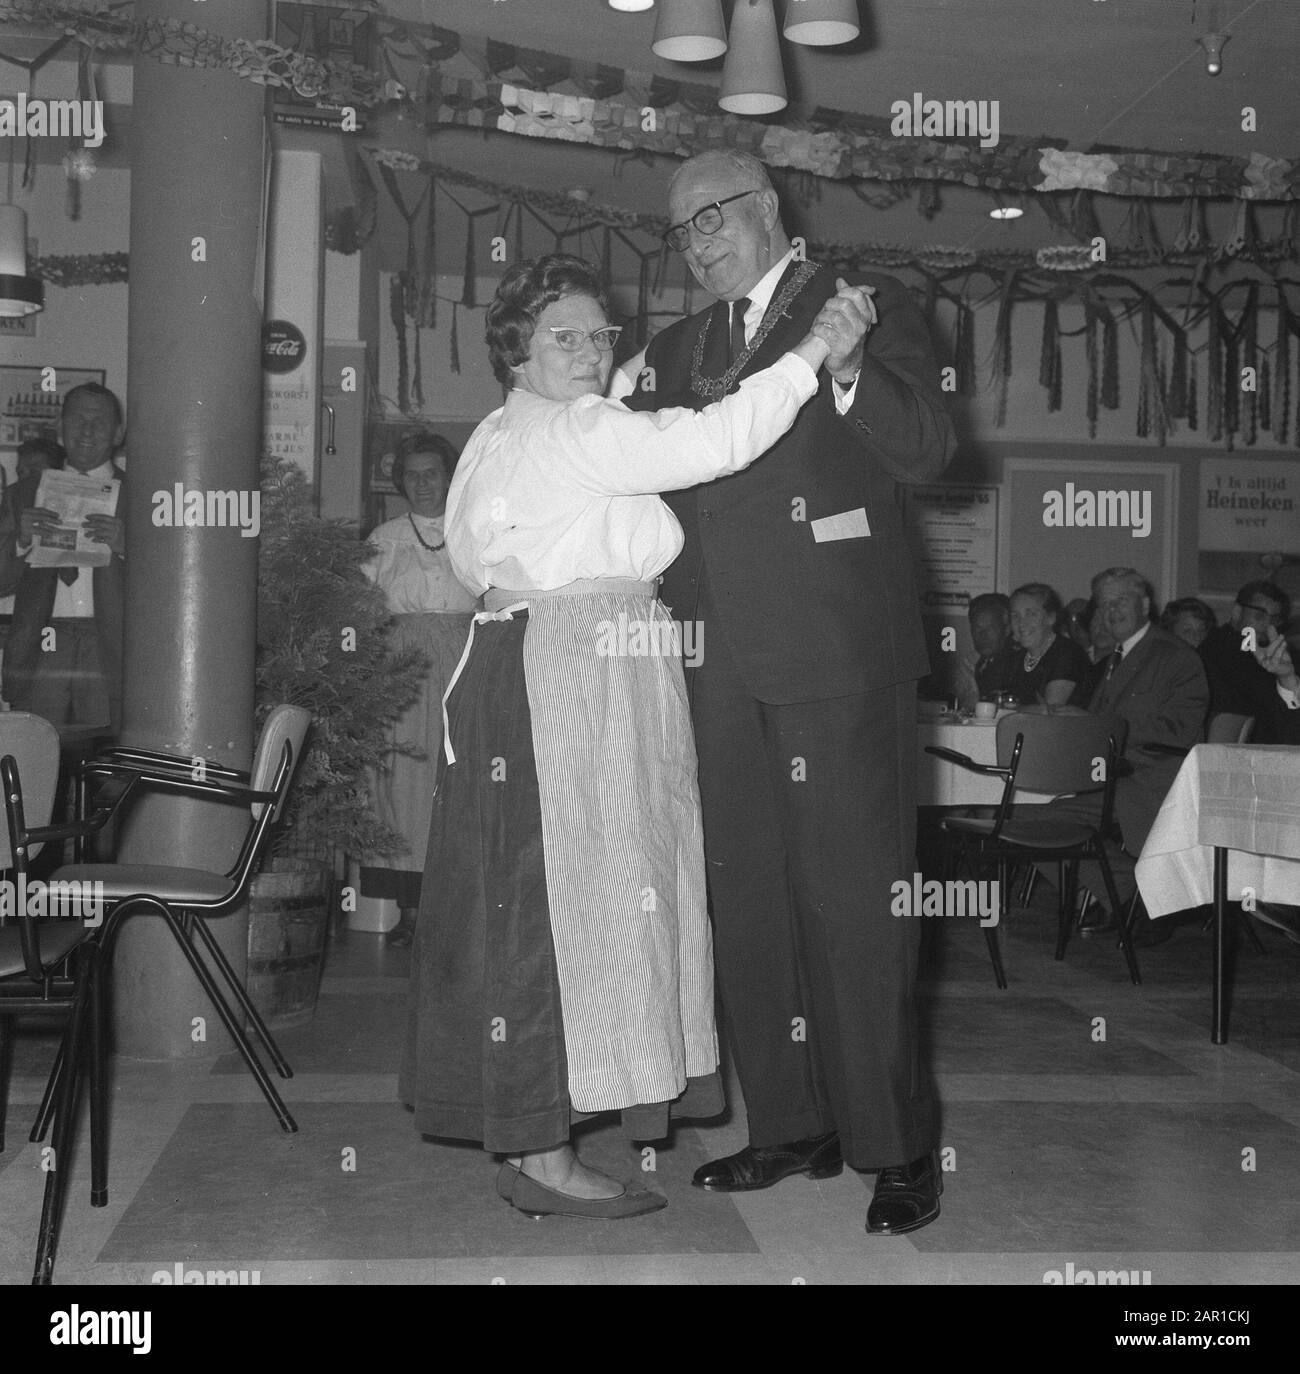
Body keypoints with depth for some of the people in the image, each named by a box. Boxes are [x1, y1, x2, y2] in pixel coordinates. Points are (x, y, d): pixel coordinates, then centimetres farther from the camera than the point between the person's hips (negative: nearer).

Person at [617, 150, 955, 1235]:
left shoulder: (863, 302, 4)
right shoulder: (679, 350, 20)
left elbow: (927, 452, -6)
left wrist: (848, 374, -22)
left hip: (838, 650, -6)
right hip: (723, 656, 6)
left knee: (852, 892, -5)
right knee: (749, 898, 9)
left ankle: (899, 1149, 6)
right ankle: (792, 1128, 21)